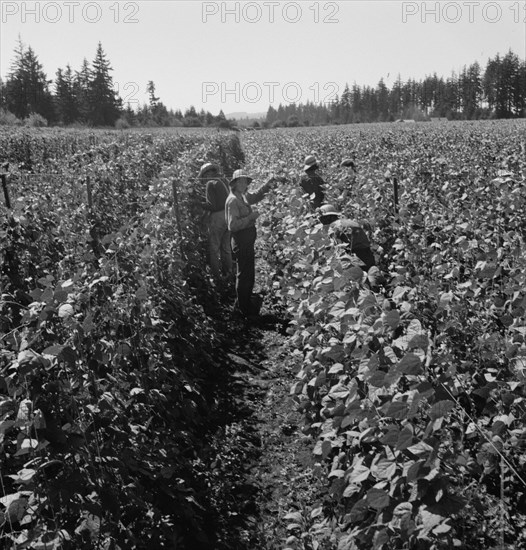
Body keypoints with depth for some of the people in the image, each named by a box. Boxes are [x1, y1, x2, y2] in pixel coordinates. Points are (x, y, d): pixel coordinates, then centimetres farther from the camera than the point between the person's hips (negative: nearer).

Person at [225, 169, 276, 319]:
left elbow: (256, 196, 29)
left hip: (248, 240, 10)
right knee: (244, 275, -1)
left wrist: (268, 184, 16)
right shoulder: (233, 200, -18)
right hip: (240, 240, -10)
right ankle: (245, 310, 10)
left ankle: (241, 304, 31)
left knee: (249, 274, 18)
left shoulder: (243, 197, 10)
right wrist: (251, 216, -22)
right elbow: (233, 225, -24)